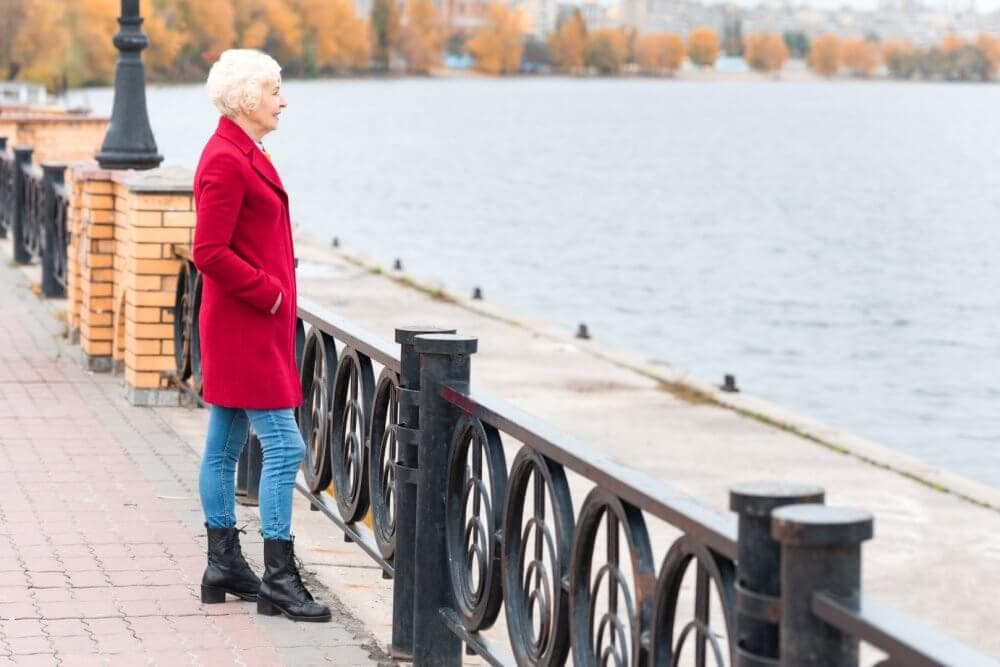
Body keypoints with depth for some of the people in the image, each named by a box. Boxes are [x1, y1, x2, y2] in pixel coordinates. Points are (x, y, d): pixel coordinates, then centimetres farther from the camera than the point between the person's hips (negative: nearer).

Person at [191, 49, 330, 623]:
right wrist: (269, 293, -16)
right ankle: (279, 580, -7)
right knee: (284, 446, -10)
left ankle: (224, 566, 21)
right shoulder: (226, 162, -17)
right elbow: (209, 253, -22)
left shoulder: (243, 154, 14)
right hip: (246, 328, -10)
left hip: (250, 327, 10)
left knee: (225, 448, 14)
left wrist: (276, 292, 12)